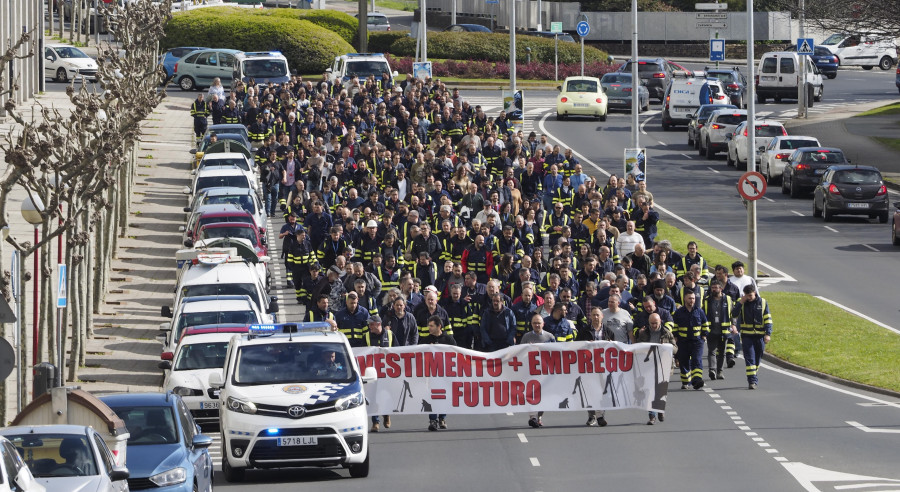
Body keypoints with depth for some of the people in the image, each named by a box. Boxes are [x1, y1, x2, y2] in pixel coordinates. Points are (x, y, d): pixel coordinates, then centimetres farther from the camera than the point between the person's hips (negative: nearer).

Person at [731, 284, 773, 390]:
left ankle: (753, 377, 26)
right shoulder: (741, 303, 3)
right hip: (746, 335, -1)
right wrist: (740, 303, -15)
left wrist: (768, 334, -6)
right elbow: (733, 315, -9)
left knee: (757, 357, 10)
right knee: (749, 358, -9)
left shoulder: (763, 302, 3)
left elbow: (768, 319, 3)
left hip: (759, 335, 1)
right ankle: (752, 380, -13)